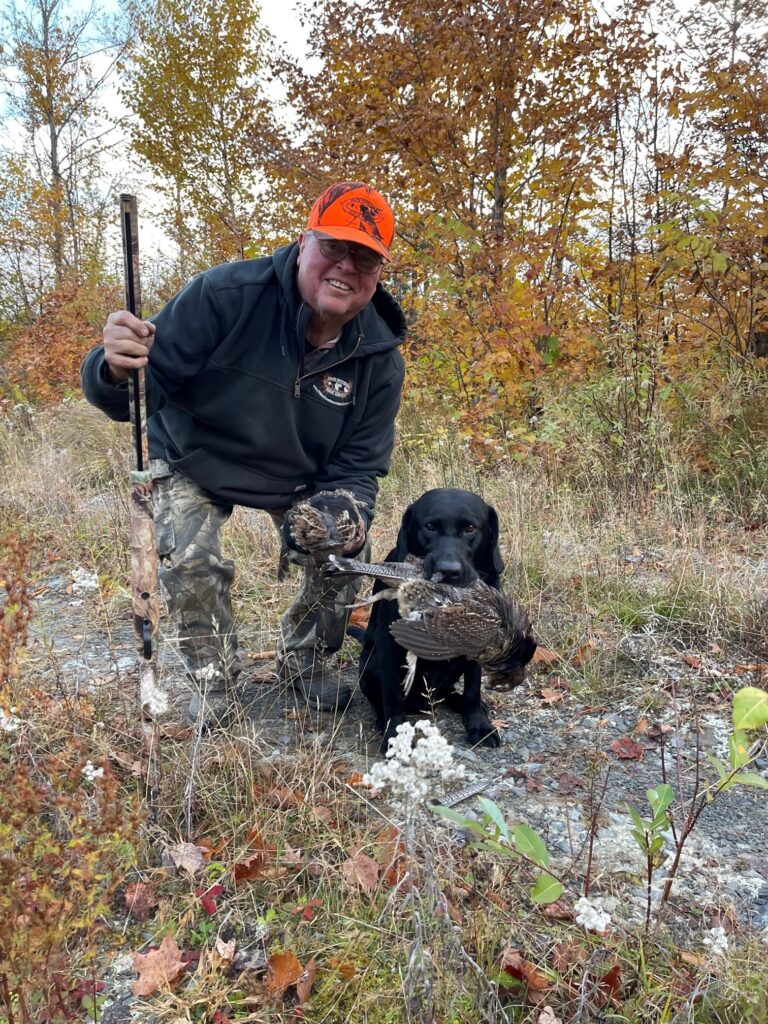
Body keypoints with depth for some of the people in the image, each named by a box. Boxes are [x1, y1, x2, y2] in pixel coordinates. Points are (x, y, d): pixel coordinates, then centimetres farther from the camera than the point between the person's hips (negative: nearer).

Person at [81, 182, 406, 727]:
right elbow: (132, 396, -30)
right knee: (191, 563, -21)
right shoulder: (226, 295, -31)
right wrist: (116, 369, -54)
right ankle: (215, 685, 8)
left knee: (344, 555, -10)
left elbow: (357, 468, -14)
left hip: (299, 479, 3)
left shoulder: (380, 359, -20)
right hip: (194, 461, -2)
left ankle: (303, 662, 20)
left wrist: (348, 510, -36)